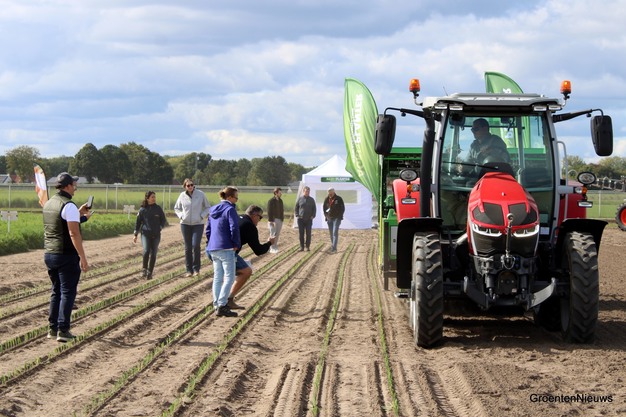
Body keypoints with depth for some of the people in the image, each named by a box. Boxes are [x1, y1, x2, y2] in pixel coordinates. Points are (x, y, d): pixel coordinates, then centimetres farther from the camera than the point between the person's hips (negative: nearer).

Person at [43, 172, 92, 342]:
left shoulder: (48, 204, 11)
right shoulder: (69, 206, -15)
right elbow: (74, 234, -21)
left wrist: (79, 214, 26)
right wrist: (83, 258, -20)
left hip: (49, 254, 8)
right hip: (66, 255, -8)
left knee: (56, 291, 16)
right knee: (67, 292, -2)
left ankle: (53, 328, 17)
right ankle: (63, 330, -4)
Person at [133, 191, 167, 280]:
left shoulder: (158, 209, 4)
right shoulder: (142, 209, 2)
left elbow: (163, 221, 13)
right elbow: (138, 222, 9)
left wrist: (160, 227, -4)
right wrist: (135, 234, 7)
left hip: (156, 235, 2)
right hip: (145, 233, -2)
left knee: (153, 253, 0)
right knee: (146, 251, -20)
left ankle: (150, 272, 9)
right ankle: (144, 269, -4)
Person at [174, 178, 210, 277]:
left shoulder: (200, 194, -3)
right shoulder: (182, 196, 1)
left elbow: (207, 207, 8)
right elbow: (176, 208, 16)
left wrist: (202, 216, -7)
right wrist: (181, 216, -1)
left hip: (198, 224, -2)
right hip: (185, 224, 2)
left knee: (196, 246, -13)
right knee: (188, 248, 5)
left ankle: (196, 269, -1)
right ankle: (189, 270, 12)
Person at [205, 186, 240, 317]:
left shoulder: (213, 210, 14)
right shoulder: (230, 209, -11)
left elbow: (208, 230, 17)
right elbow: (234, 228, -19)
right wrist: (237, 244, -7)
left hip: (213, 249, 8)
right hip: (226, 249, -8)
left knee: (217, 278, 14)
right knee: (229, 278, -5)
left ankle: (217, 304, 17)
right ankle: (221, 306, -12)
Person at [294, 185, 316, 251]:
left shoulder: (311, 199, 6)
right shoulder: (299, 199, 3)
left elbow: (314, 208, 11)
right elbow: (296, 208, 8)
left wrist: (313, 216, -1)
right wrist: (297, 215, -3)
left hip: (309, 219, 0)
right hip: (301, 219, 0)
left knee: (308, 233, -1)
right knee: (301, 233, 1)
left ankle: (308, 246, 6)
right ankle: (302, 246, 6)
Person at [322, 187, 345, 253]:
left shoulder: (338, 199, -5)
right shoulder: (326, 199, 5)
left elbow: (343, 208, 0)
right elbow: (324, 207, 17)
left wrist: (340, 215, -6)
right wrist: (325, 214, 4)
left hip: (336, 218, -5)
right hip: (329, 218, 5)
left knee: (335, 233, -15)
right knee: (331, 233, 9)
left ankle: (334, 248, -21)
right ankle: (333, 246, 18)